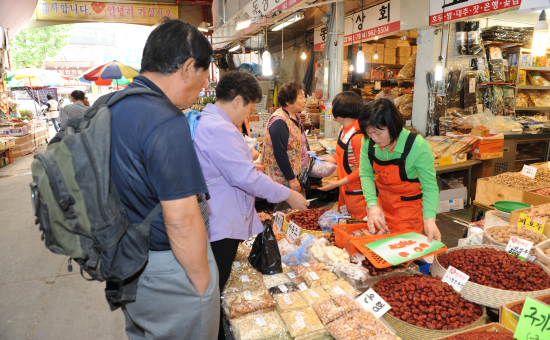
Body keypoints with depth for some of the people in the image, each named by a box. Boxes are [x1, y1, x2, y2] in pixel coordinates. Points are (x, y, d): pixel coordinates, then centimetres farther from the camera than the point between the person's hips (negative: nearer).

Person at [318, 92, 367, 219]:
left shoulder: (358, 136, -24)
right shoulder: (343, 131, 4)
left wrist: (338, 183, -21)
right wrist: (333, 159, 4)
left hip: (356, 193, -9)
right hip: (344, 189, 9)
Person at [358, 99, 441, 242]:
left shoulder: (418, 146, -26)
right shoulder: (368, 142, -15)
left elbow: (429, 186, -21)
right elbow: (365, 174, -11)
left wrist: (429, 219, -34)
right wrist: (372, 205, -26)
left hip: (410, 205, -4)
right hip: (383, 202, 4)